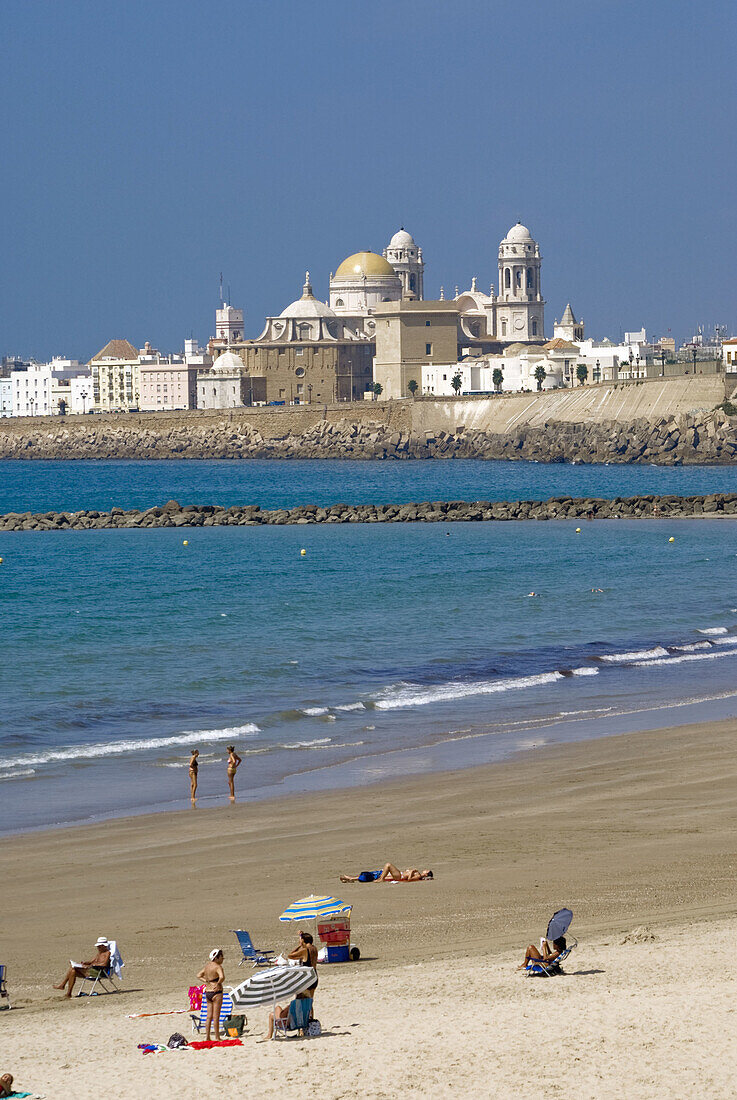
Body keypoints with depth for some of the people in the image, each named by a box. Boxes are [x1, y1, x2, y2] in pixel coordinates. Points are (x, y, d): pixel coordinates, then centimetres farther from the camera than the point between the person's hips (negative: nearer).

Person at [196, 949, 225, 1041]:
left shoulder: (207, 966, 9)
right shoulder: (218, 967, -14)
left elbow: (198, 976, 18)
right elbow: (222, 977, -31)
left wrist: (206, 981, 6)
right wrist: (218, 983, -14)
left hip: (207, 992, 7)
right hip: (216, 992, -7)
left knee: (209, 1016, 12)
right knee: (216, 1016, -1)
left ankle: (207, 1037, 13)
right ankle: (217, 1037, 4)